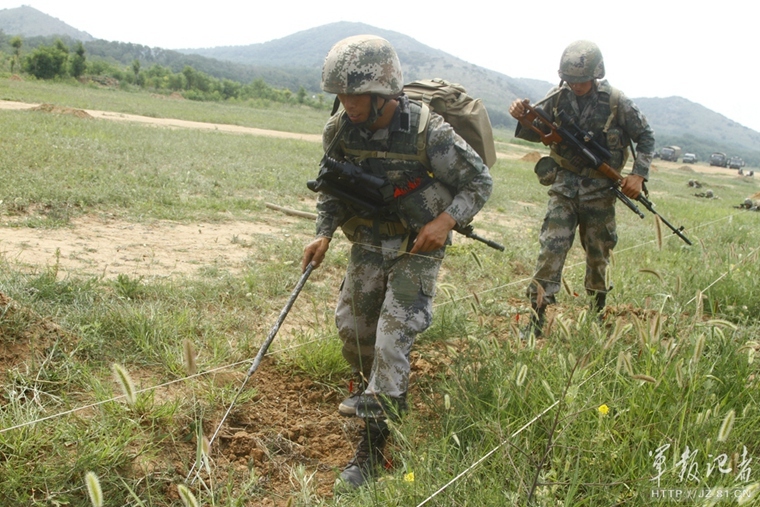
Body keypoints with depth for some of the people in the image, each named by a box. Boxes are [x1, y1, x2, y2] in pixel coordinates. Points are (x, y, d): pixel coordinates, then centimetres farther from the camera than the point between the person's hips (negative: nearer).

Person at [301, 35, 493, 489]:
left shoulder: (428, 132, -25)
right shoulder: (341, 130, -10)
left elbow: (480, 182, -13)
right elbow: (332, 188, 6)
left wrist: (446, 220, -27)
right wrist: (324, 234, -7)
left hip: (416, 251, -5)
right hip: (368, 246, 6)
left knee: (391, 340, -12)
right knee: (352, 326, 17)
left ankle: (373, 446, -4)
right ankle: (371, 389, 48)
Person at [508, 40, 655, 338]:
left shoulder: (616, 102, -9)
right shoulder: (557, 98, -4)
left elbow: (646, 137, 1)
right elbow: (538, 133, 5)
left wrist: (639, 174, -11)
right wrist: (523, 117, -17)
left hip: (600, 190, -1)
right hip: (564, 186, 1)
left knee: (598, 257, 10)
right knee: (551, 248, -10)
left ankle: (597, 316, 28)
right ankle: (537, 319, -7)